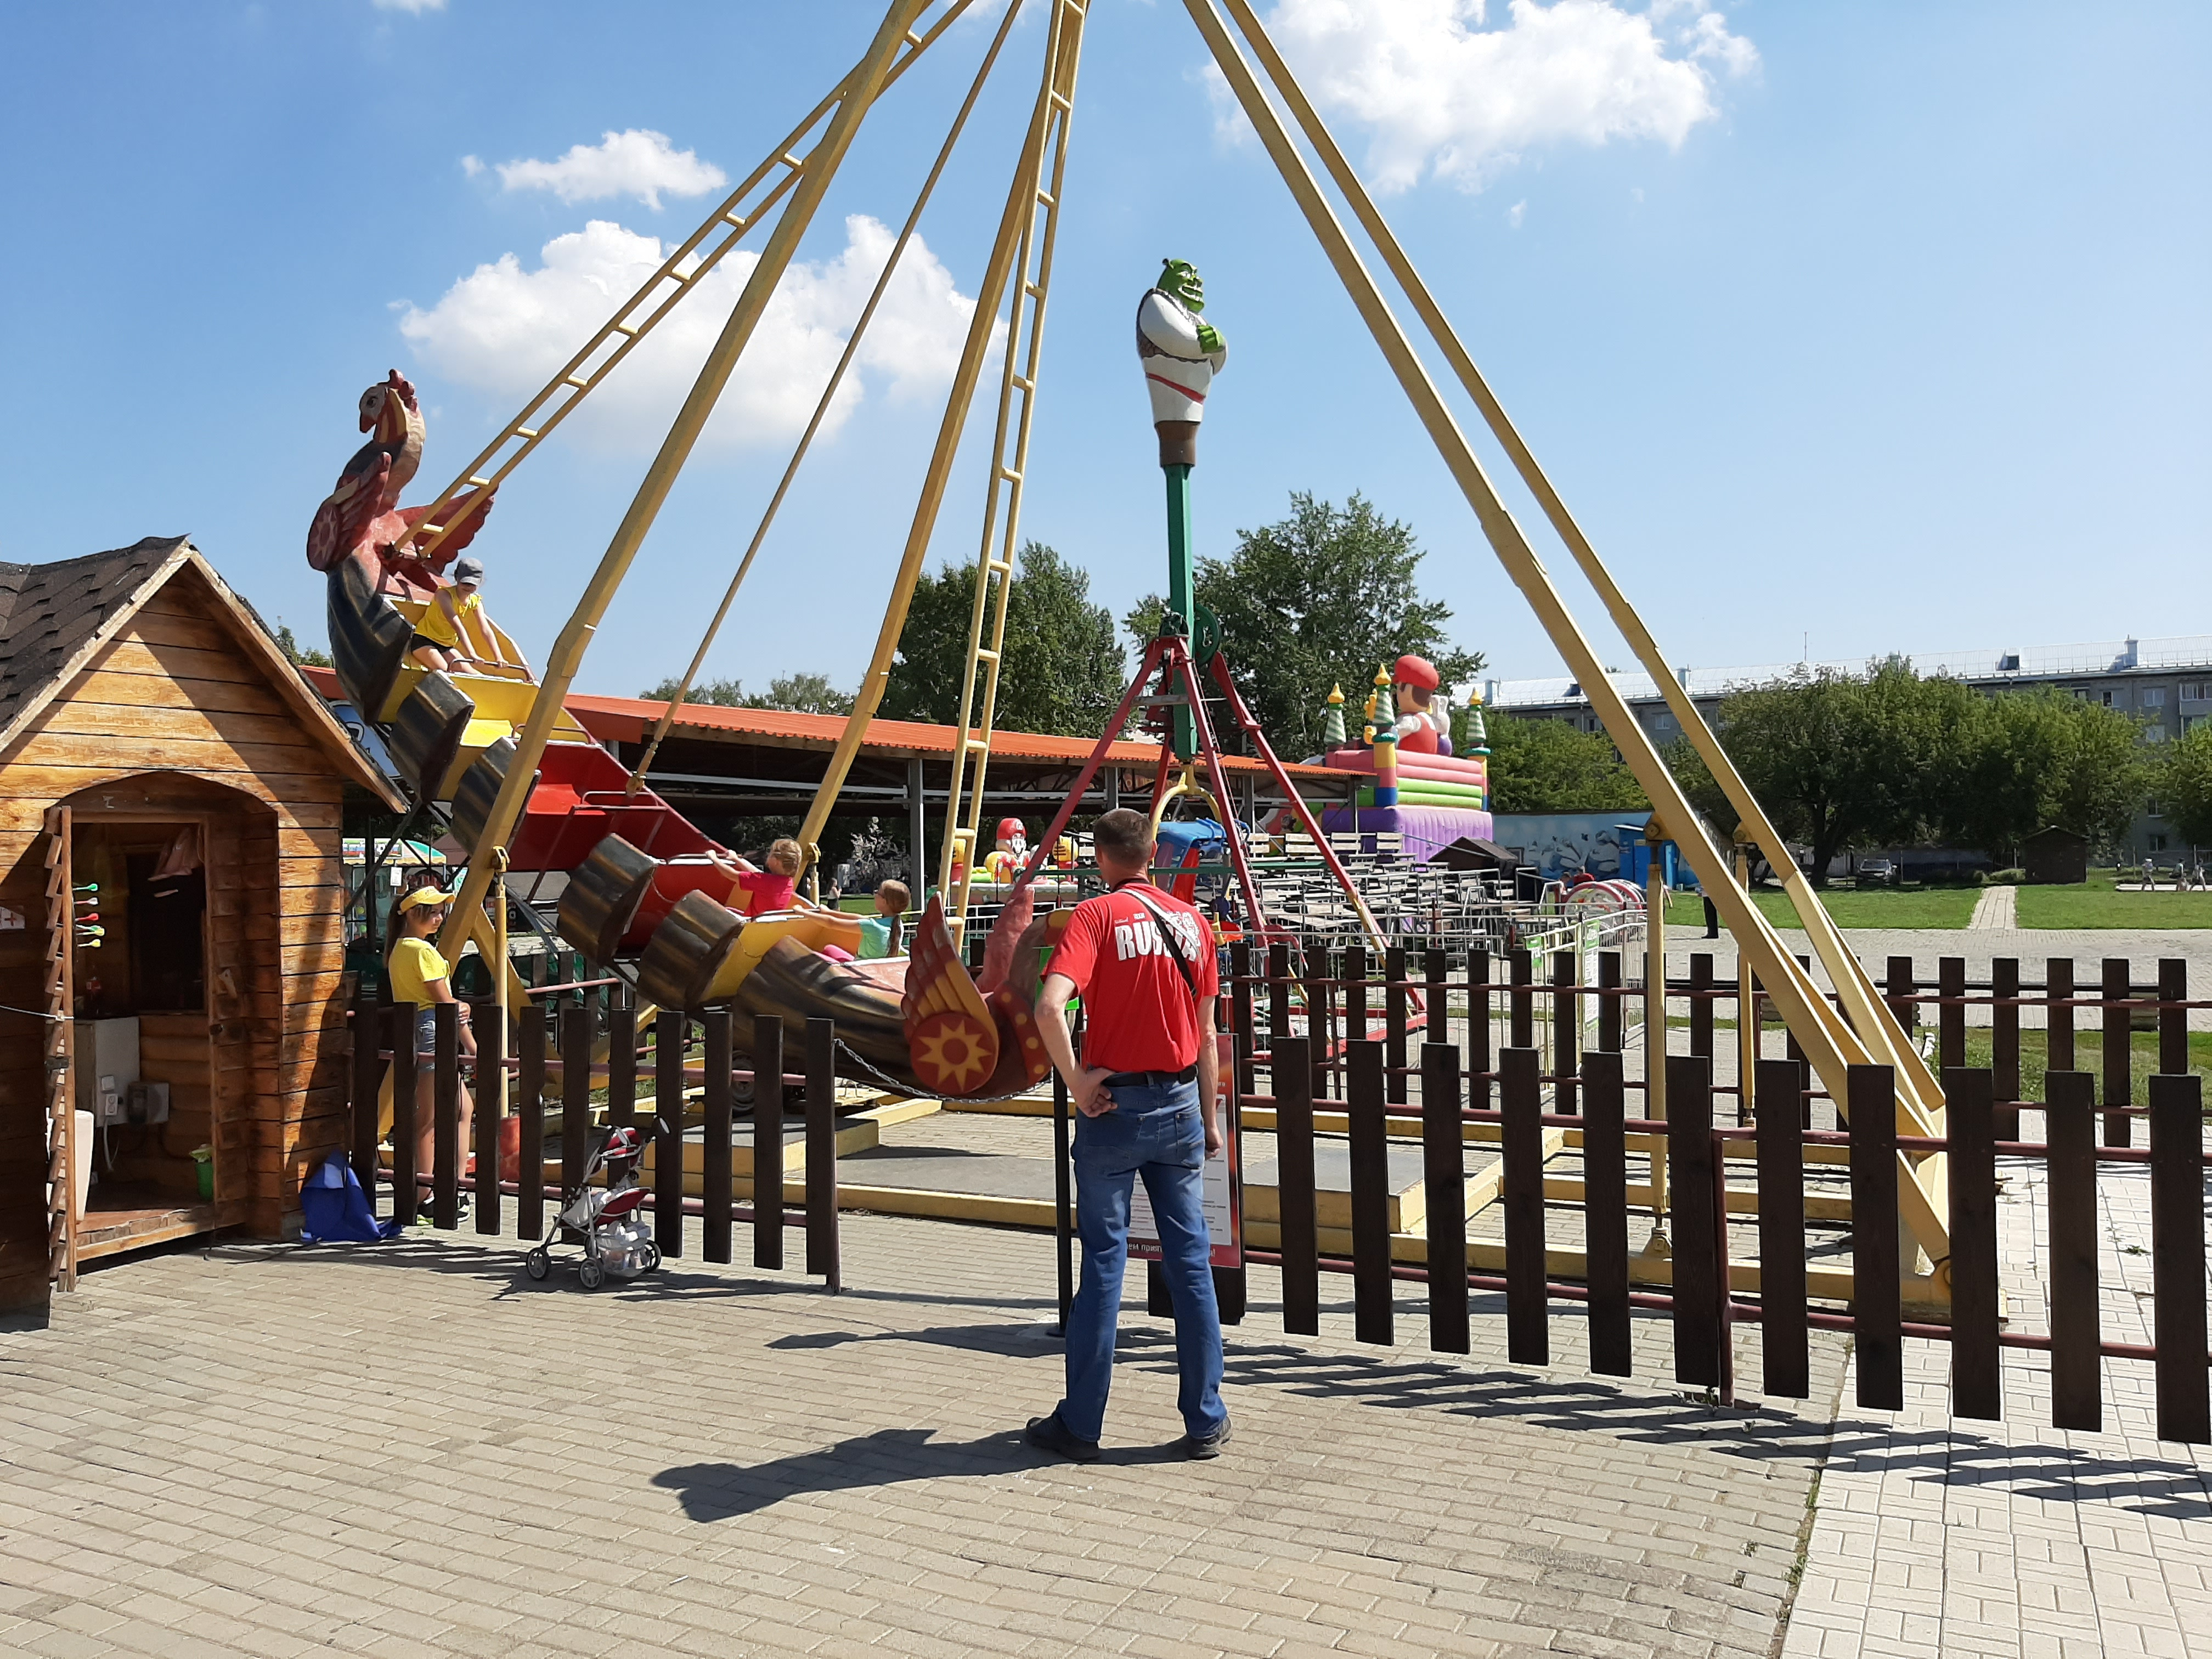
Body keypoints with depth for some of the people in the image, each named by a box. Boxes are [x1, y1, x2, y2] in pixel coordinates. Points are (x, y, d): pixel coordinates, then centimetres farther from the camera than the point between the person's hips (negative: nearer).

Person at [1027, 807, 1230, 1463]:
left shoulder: (1097, 915, -9)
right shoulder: (1192, 921, 5)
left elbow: (1049, 1006, -25)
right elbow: (1206, 1033, 9)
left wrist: (1077, 1081, -14)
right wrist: (1210, 1120, 15)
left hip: (1115, 1105, -3)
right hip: (1180, 1104, 4)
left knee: (1103, 1262, 3)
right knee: (1191, 1261, 9)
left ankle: (1080, 1426, 13)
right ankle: (1206, 1421, 16)